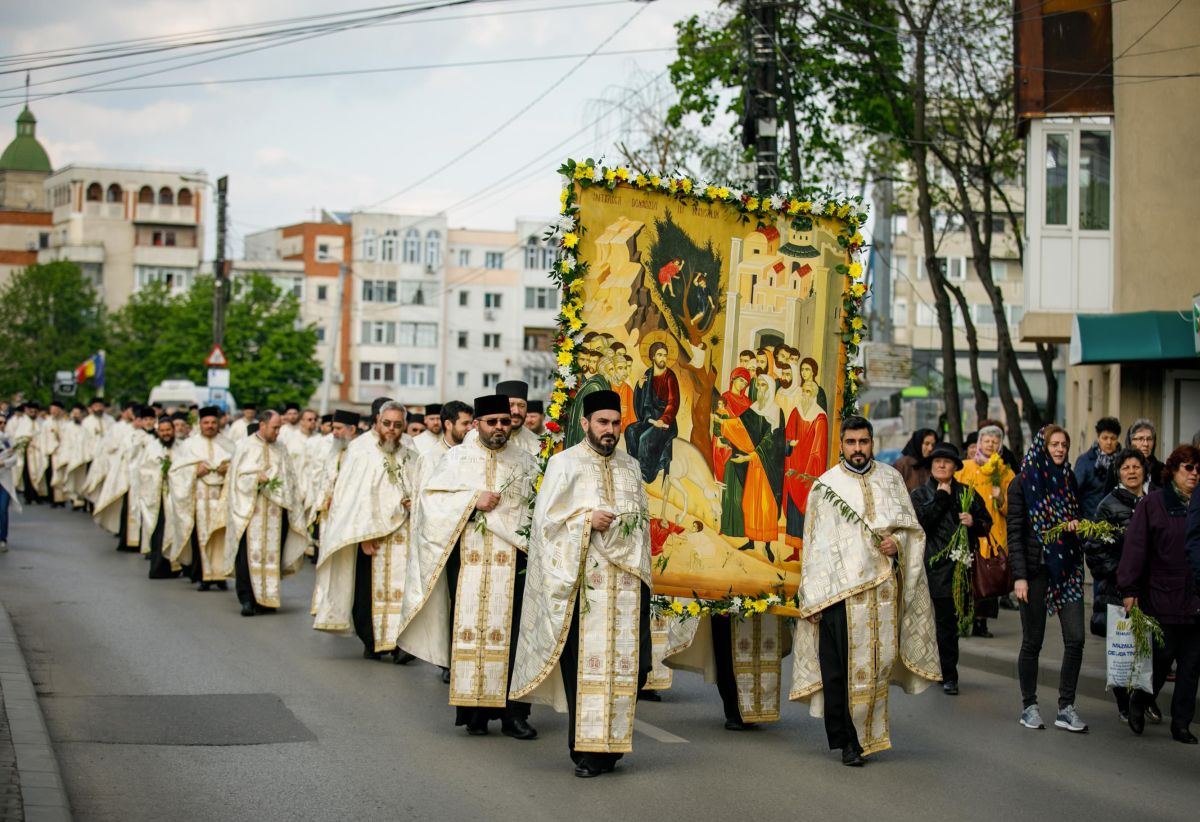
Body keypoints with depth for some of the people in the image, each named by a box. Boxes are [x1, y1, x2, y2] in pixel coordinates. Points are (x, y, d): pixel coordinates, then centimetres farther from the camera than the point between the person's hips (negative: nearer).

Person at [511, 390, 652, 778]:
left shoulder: (630, 467, 17)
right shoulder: (565, 464, 4)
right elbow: (546, 519, -2)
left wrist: (632, 527, 3)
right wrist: (587, 519, -14)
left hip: (626, 578, 4)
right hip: (583, 579, -4)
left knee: (630, 664, 0)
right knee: (585, 663, -7)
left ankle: (611, 741, 12)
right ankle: (586, 749, -2)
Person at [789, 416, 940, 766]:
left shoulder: (890, 478, 12)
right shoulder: (825, 486, 2)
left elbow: (912, 526, 16)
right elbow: (816, 544, 0)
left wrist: (897, 542, -7)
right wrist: (814, 599, -6)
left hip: (883, 584, 3)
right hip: (841, 588, -3)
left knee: (878, 660, 5)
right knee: (842, 666, -7)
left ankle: (869, 730, 19)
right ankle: (847, 740, 0)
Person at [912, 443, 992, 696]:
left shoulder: (967, 493, 13)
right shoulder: (920, 494, 8)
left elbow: (987, 523, 14)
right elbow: (921, 523, -10)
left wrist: (974, 522, -7)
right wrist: (941, 497, -6)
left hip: (962, 564, 2)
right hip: (936, 566, -2)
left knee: (949, 620, 3)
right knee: (945, 620, -5)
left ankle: (947, 673, 16)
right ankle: (948, 675, 5)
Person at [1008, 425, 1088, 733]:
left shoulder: (1069, 480, 11)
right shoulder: (1022, 483, -3)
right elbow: (1014, 533, -6)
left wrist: (1076, 524, -3)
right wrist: (1019, 575, -14)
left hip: (1067, 569, 4)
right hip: (1036, 569, -4)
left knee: (1075, 639, -5)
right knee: (1032, 641, 3)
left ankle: (1066, 708, 2)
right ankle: (1029, 707, 15)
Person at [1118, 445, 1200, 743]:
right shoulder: (1152, 503, -3)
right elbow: (1136, 547, -6)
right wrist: (1130, 589, -10)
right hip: (1163, 597, -4)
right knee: (1162, 658, 2)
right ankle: (1138, 704, 27)